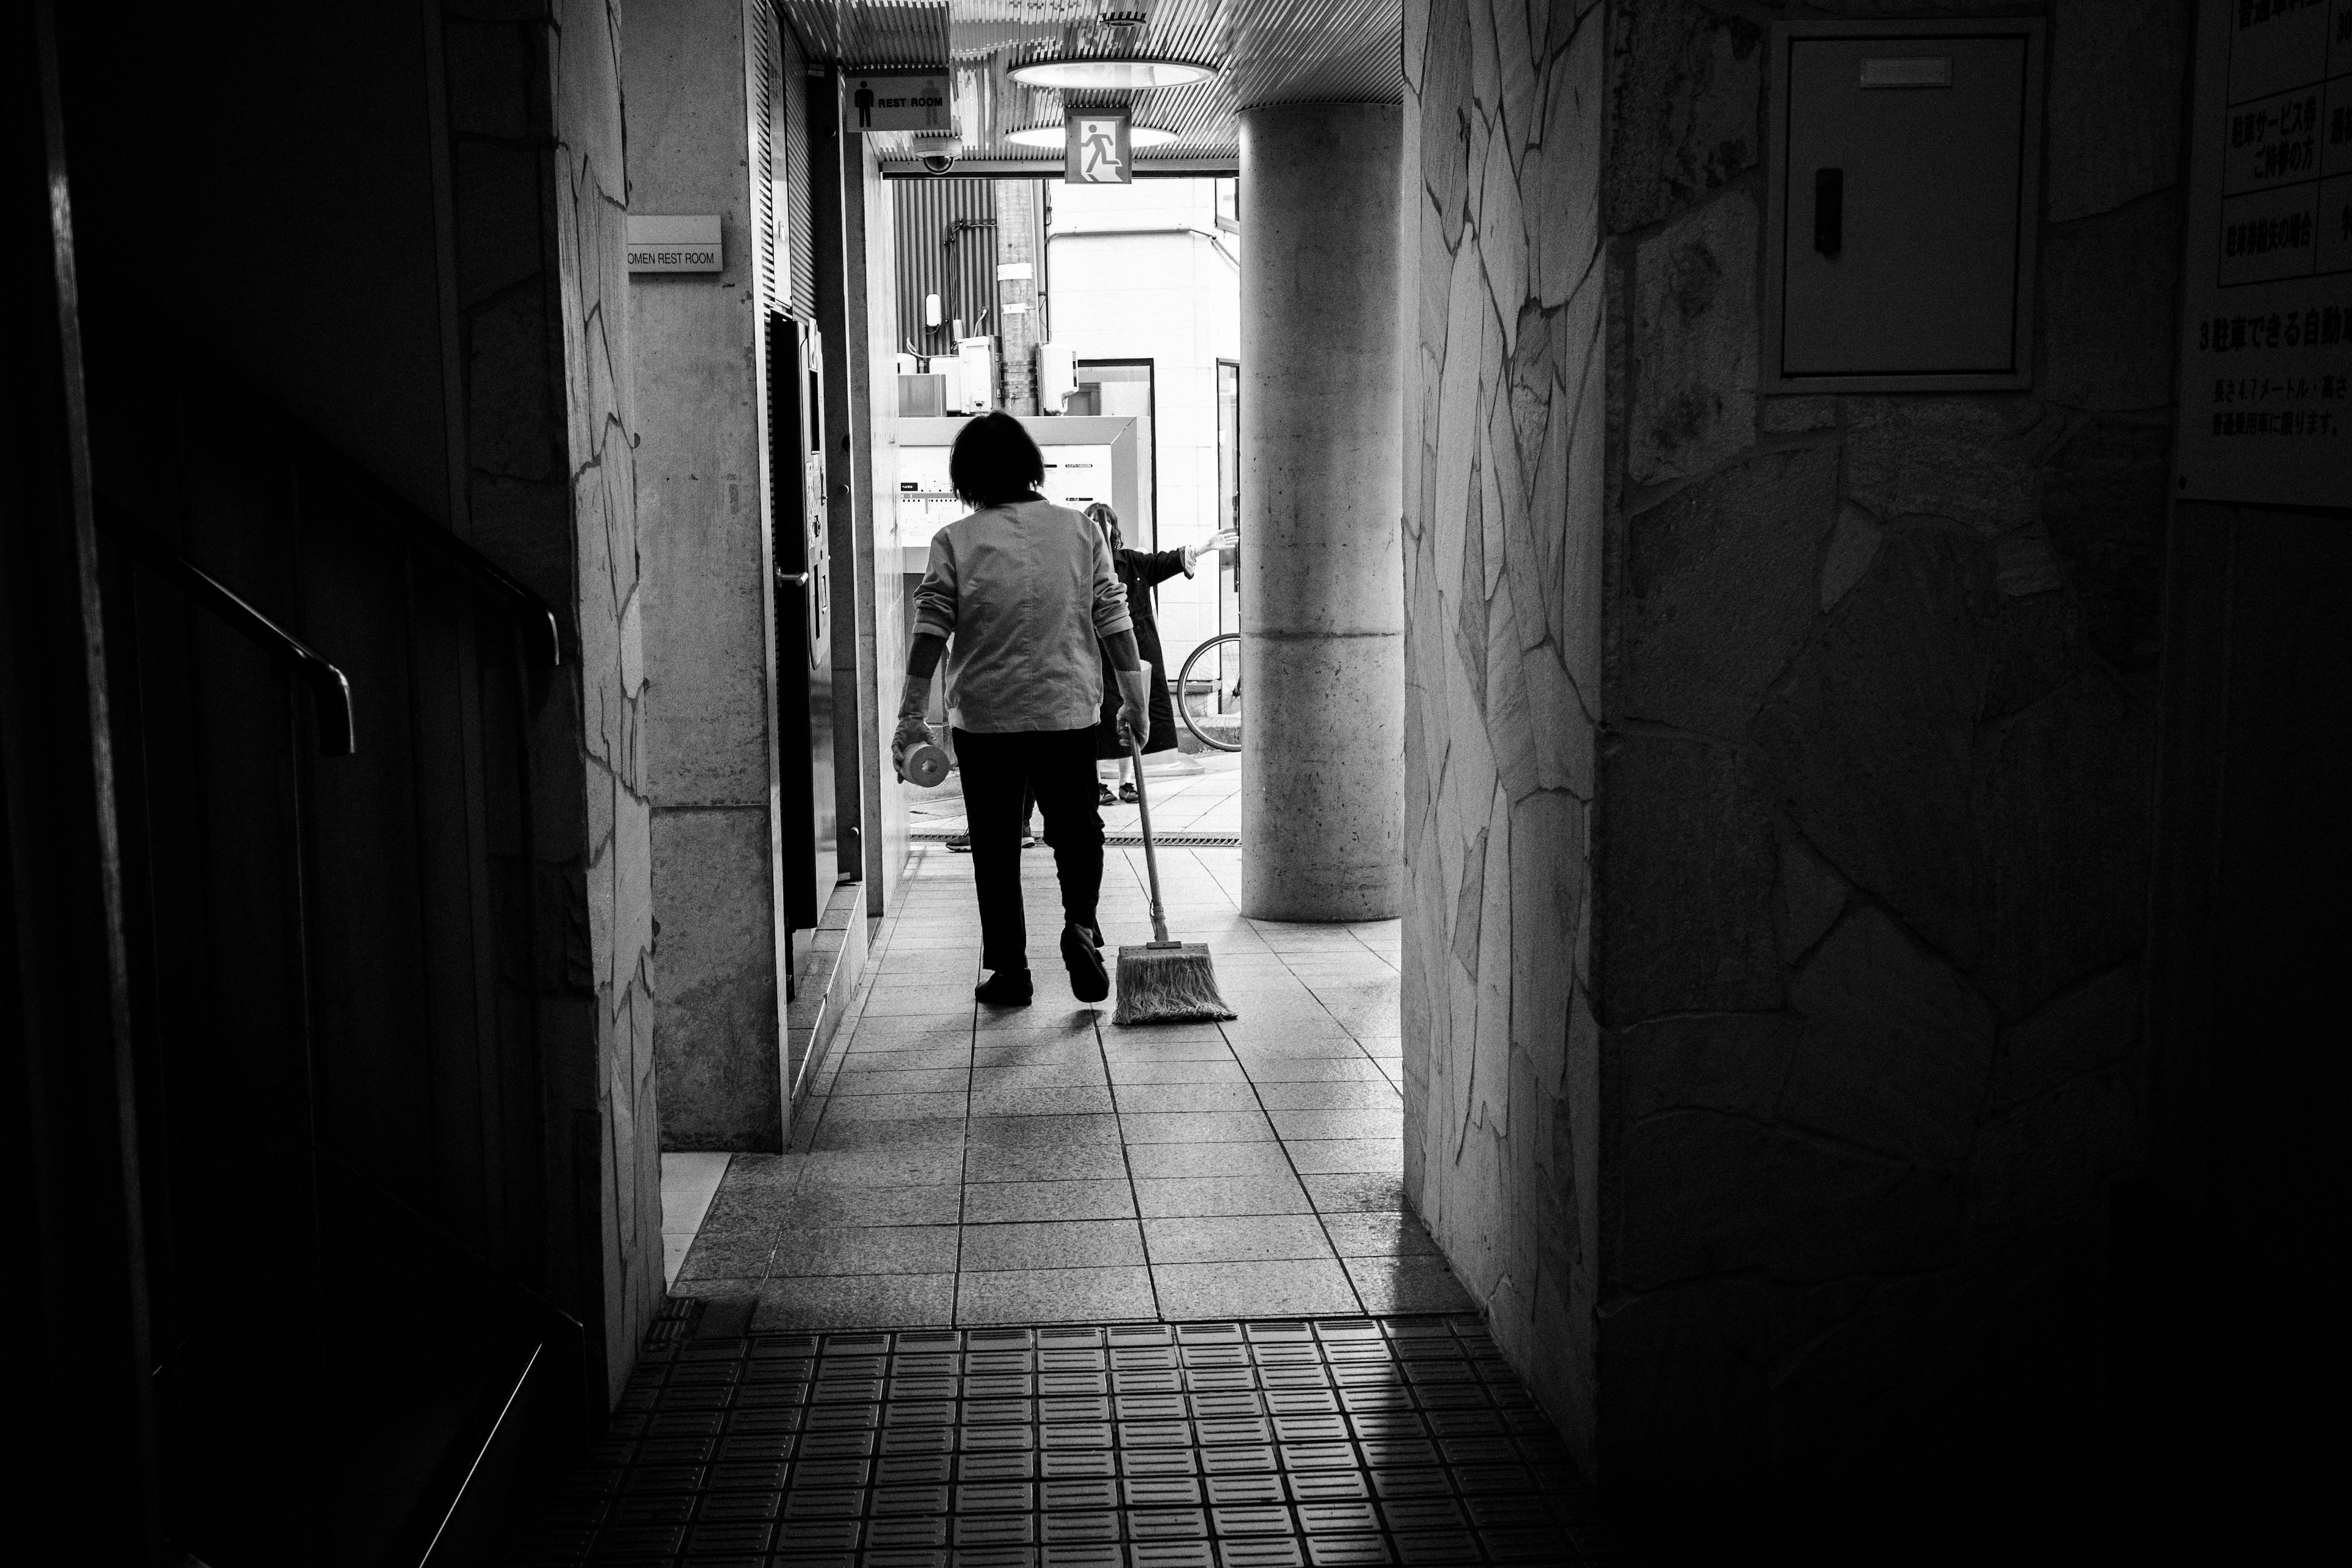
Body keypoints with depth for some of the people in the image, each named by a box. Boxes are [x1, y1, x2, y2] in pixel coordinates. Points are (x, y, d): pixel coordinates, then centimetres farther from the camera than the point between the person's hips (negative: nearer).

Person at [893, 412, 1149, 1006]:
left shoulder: (955, 541, -4)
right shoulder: (1081, 531, 1)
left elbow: (930, 630, -6)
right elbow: (1114, 622, 2)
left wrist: (911, 716, -2)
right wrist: (1136, 700, 11)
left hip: (984, 717, -1)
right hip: (1068, 711, 1)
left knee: (996, 846, 8)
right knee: (1077, 828, 16)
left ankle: (1009, 970, 11)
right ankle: (1080, 924, -7)